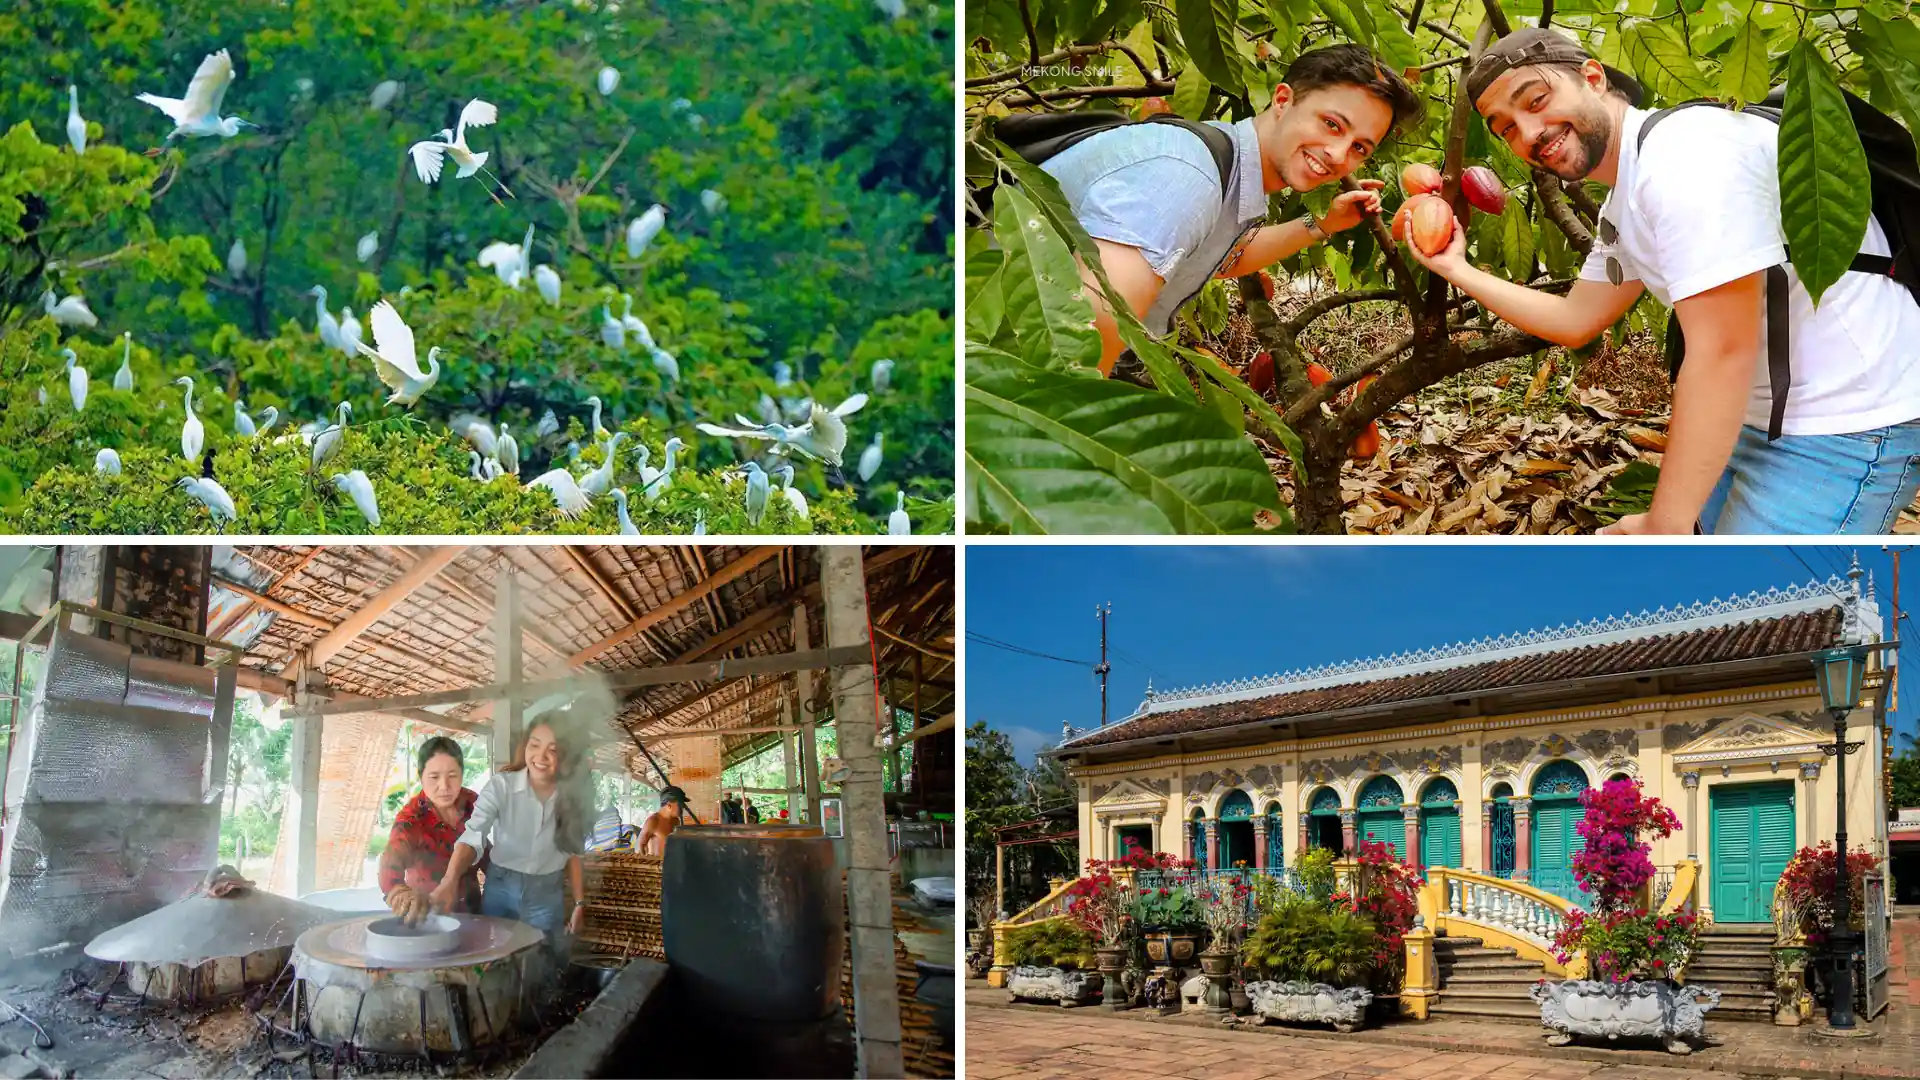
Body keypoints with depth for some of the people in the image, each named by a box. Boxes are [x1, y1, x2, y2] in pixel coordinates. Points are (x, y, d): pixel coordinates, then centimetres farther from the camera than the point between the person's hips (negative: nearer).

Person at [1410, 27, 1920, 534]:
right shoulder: (1623, 204, 9)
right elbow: (1576, 320, 24)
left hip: (1849, 430, -10)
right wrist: (1457, 268, 17)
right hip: (1761, 417, 10)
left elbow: (1723, 354, -26)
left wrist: (1664, 526, -21)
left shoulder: (1684, 151, -23)